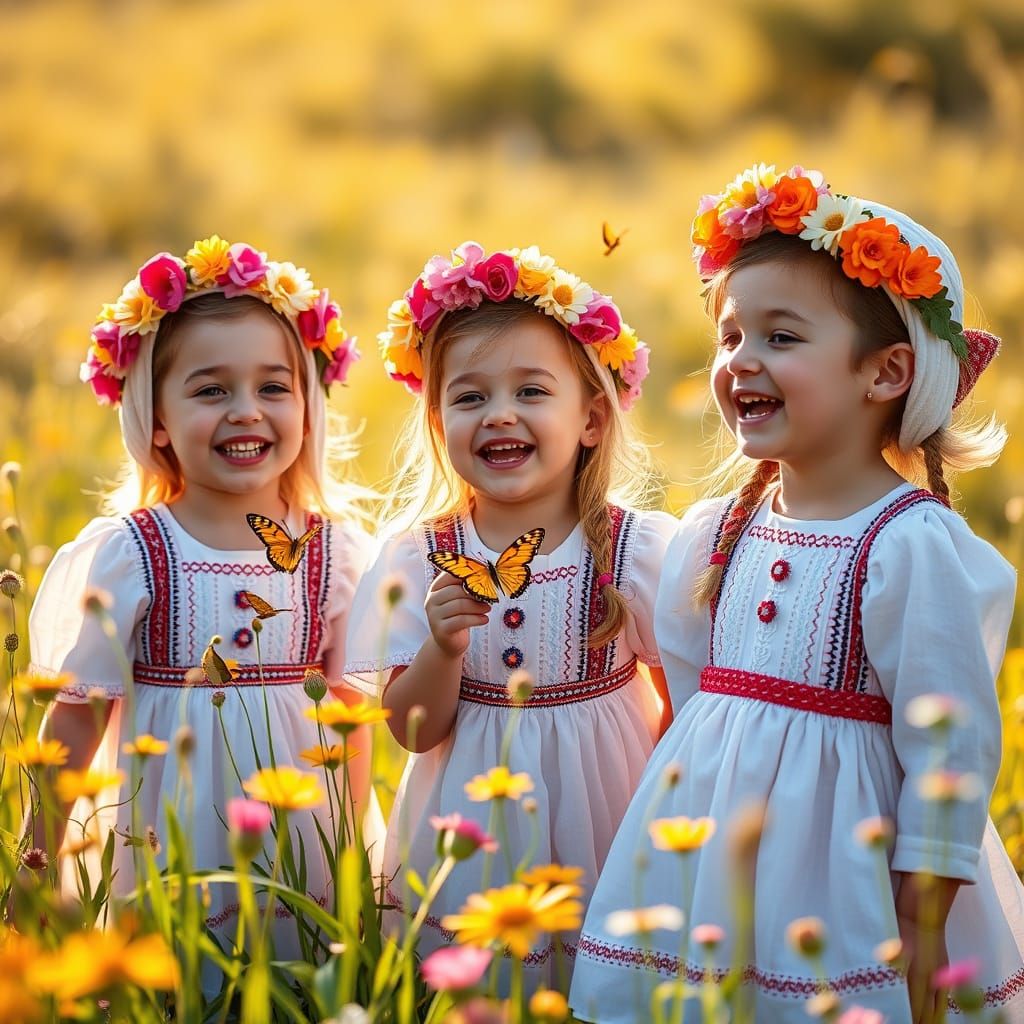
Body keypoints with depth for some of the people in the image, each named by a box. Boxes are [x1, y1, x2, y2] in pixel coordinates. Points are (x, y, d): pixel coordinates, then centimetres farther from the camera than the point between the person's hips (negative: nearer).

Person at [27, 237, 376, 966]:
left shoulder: (338, 551, -1)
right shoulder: (125, 556, -9)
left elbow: (348, 708, 7)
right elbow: (77, 715, -4)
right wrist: (37, 860, -2)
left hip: (306, 843, 2)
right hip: (171, 845, -2)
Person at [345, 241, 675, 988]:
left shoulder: (639, 550, -8)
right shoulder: (418, 559, -5)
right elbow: (414, 729, -5)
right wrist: (443, 649, -22)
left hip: (601, 827, -1)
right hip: (468, 843, 1)